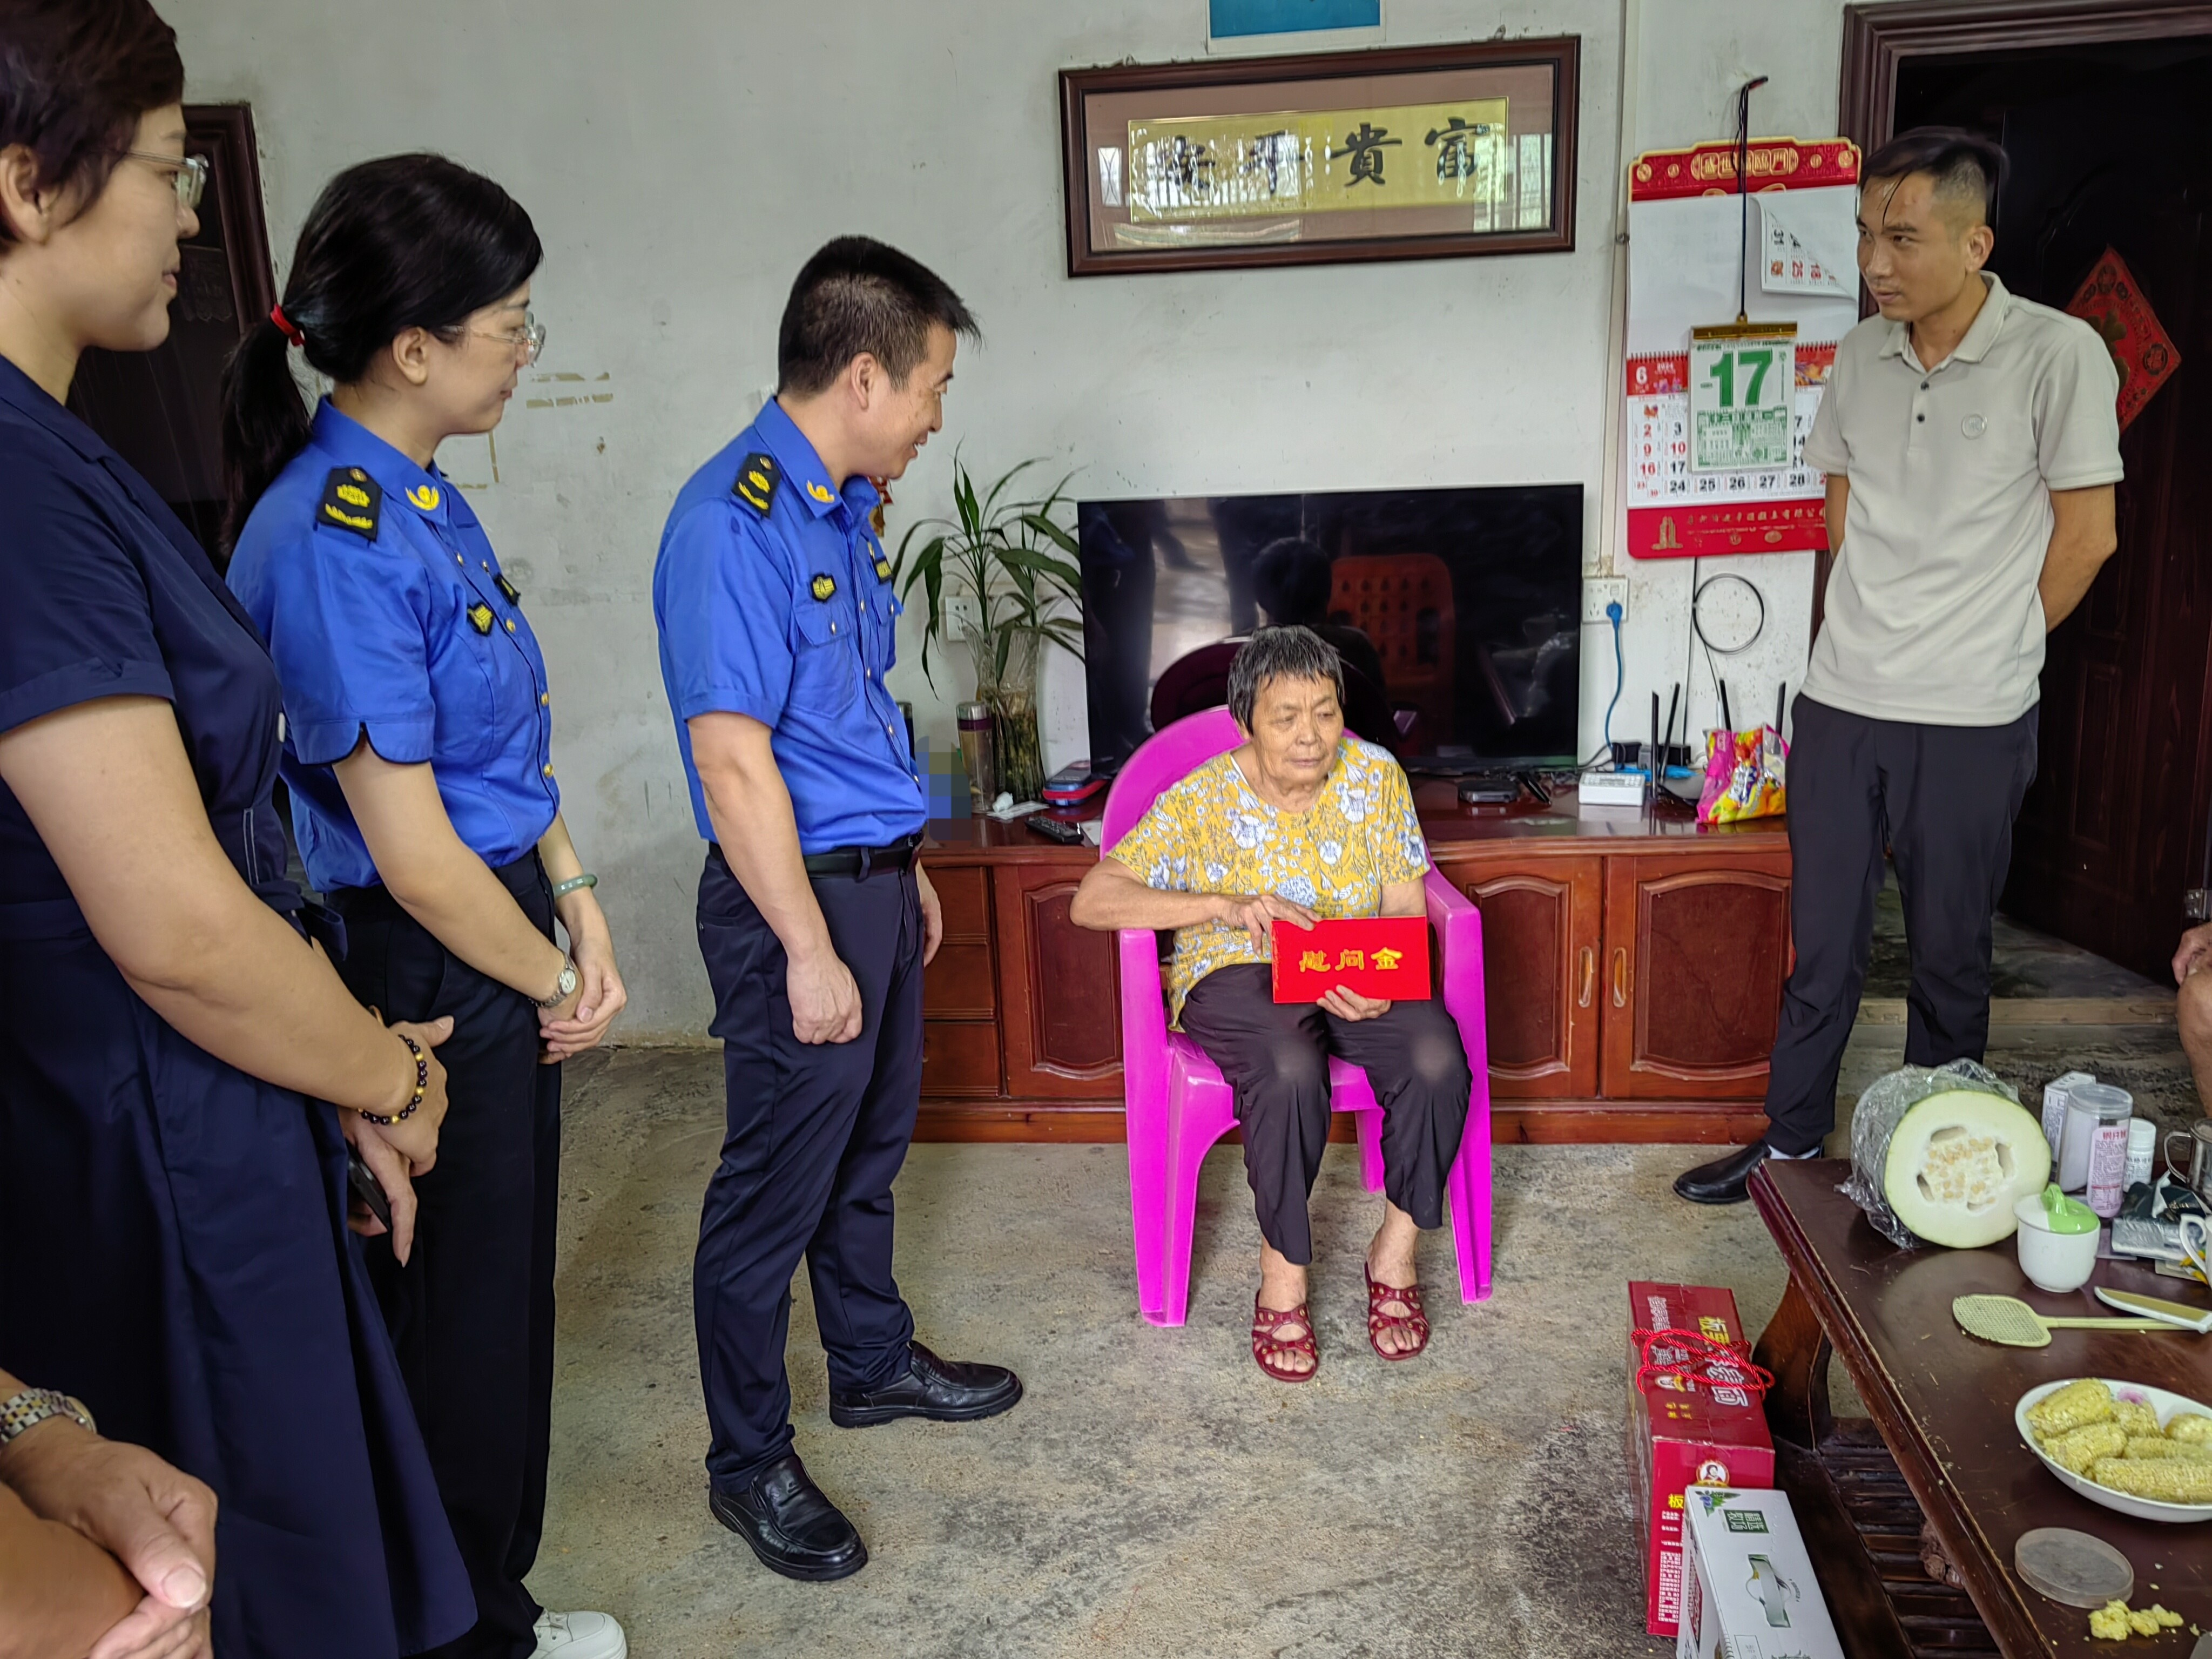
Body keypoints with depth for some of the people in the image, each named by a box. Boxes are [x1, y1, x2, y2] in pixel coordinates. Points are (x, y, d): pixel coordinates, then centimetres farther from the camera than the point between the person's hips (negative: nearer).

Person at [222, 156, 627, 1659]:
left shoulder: (423, 499, 7)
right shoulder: (332, 542, -23)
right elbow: (409, 847, -22)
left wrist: (578, 906, 4)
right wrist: (553, 985, -8)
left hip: (499, 938, 9)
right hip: (427, 976, -9)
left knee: (505, 1294, 21)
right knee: (459, 1319, 9)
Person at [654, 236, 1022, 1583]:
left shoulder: (846, 506, 9)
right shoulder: (735, 525, -21)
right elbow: (734, 759, -23)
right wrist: (810, 954, -21)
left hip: (874, 877, 9)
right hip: (796, 898, -9)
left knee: (870, 1148, 22)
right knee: (778, 1187, 5)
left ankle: (875, 1362, 42)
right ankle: (749, 1462, 23)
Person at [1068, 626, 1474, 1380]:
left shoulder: (1376, 776, -4)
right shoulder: (1203, 800, -13)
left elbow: (1406, 910, 1)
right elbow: (1091, 902, -22)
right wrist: (1225, 906, -34)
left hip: (1358, 976, 3)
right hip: (1236, 975, -3)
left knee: (1438, 1056, -28)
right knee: (1289, 1066, -37)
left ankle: (1394, 1254, -6)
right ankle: (1282, 1280, -16)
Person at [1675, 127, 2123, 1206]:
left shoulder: (2057, 355, -9)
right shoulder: (1861, 356, 5)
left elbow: (2086, 533, -6)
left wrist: (1988, 648, 2)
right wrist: (1884, 629, 10)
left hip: (1970, 722, -4)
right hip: (1840, 706, 4)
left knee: (1949, 956, 10)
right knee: (1822, 944, 12)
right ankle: (1792, 1140, 26)